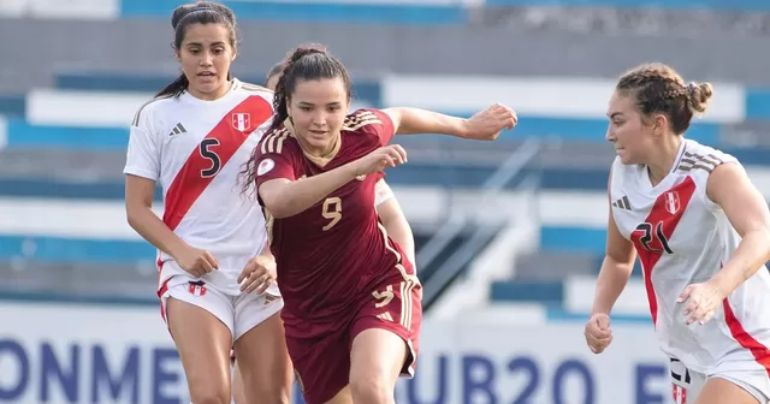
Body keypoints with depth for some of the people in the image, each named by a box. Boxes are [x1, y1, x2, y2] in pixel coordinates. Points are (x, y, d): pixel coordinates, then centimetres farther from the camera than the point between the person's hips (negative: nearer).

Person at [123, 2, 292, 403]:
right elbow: (137, 208, 4)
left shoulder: (265, 107, 6)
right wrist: (180, 251, -13)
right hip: (193, 274, -2)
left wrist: (273, 257, -6)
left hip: (259, 275, 2)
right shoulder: (156, 117, 4)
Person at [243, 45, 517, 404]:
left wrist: (466, 127, 24)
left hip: (381, 289, -1)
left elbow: (399, 118, 11)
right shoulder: (276, 149, -23)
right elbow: (278, 201, -47)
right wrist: (359, 166, -57)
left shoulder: (364, 132, -15)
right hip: (310, 306, 1)